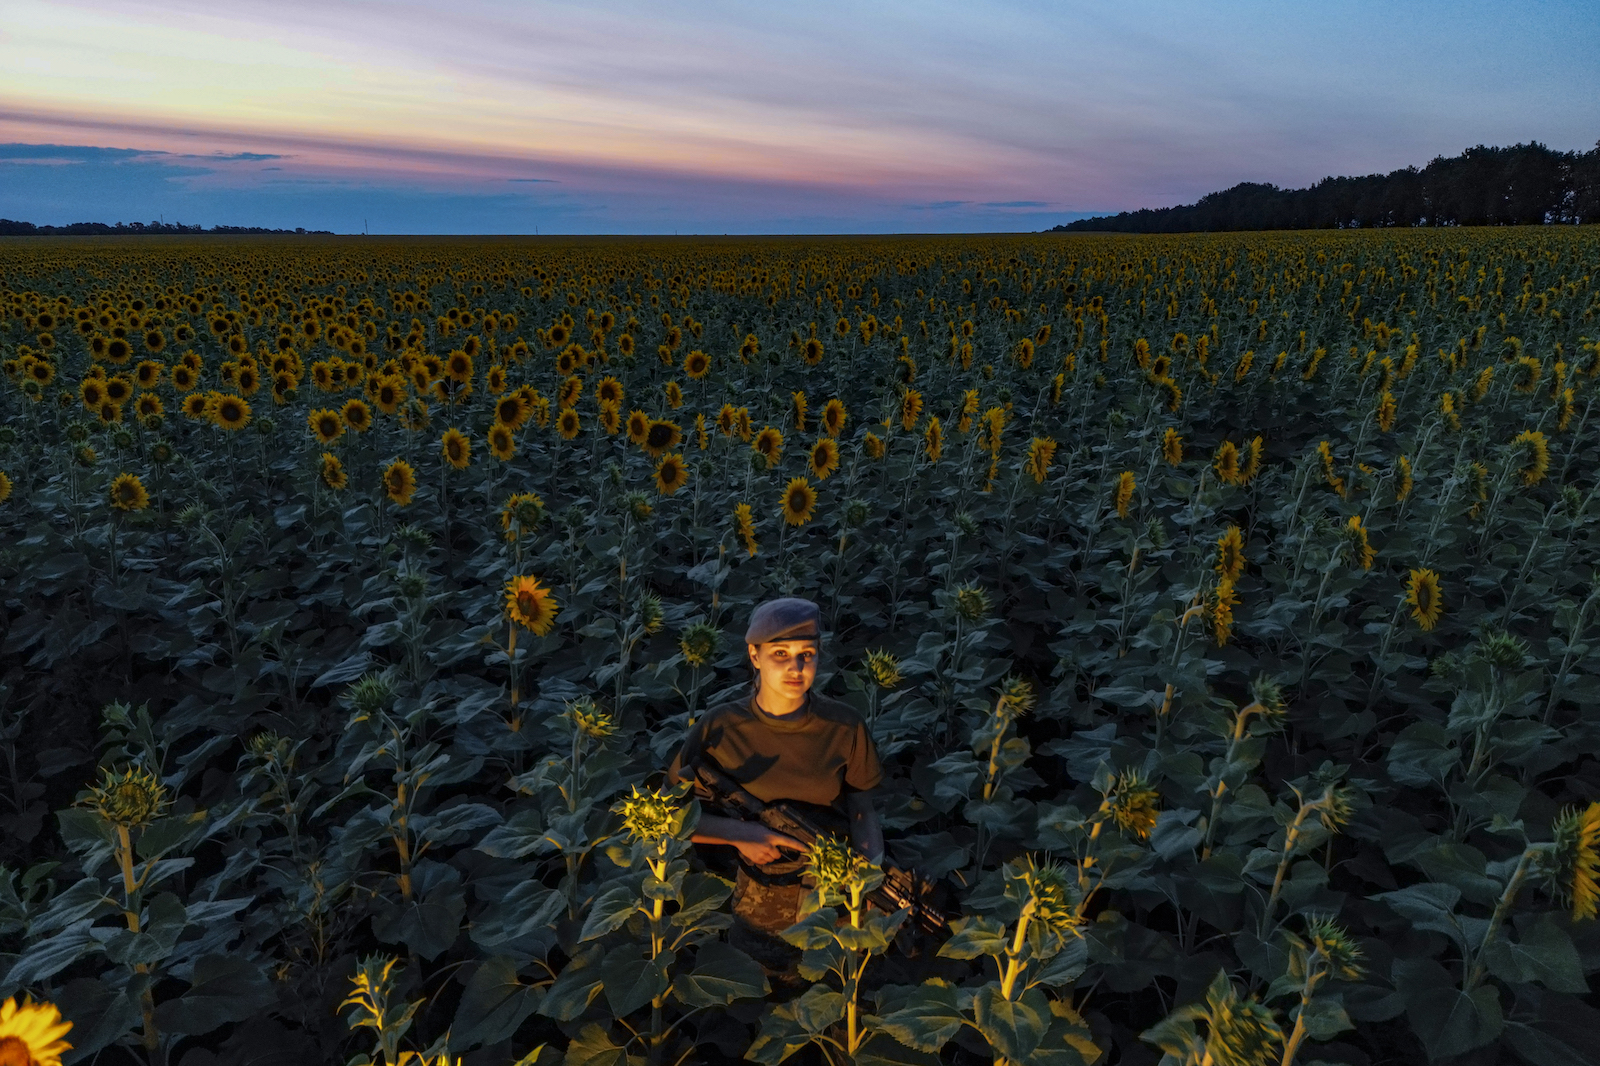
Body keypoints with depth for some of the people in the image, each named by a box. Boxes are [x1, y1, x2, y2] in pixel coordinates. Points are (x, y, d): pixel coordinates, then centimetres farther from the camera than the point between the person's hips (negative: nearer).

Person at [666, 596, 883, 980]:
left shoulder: (844, 727, -14)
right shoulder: (719, 729, -17)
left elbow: (859, 797, 0)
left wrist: (872, 861, -19)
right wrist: (738, 833, -24)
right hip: (759, 905, 0)